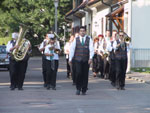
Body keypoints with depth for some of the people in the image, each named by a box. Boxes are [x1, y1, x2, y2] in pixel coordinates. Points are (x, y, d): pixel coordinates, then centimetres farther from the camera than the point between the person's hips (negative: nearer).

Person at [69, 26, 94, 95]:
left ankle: (84, 90, 12)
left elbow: (91, 49, -3)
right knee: (78, 73, -13)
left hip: (86, 60, 1)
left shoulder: (89, 39, 5)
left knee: (85, 75, 3)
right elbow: (72, 49, 6)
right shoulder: (76, 40, 7)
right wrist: (70, 58, 0)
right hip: (78, 59, 0)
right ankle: (78, 88, 2)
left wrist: (90, 58, -15)